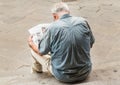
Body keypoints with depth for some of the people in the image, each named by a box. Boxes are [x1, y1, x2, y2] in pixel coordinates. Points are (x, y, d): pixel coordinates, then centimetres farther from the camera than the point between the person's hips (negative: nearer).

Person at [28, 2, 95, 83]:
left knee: (34, 51, 17)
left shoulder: (53, 27, -17)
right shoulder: (83, 22, -9)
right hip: (85, 73, 3)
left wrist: (31, 44, 20)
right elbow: (91, 44, 8)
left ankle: (37, 68, 50)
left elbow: (41, 51, -2)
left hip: (63, 76, -3)